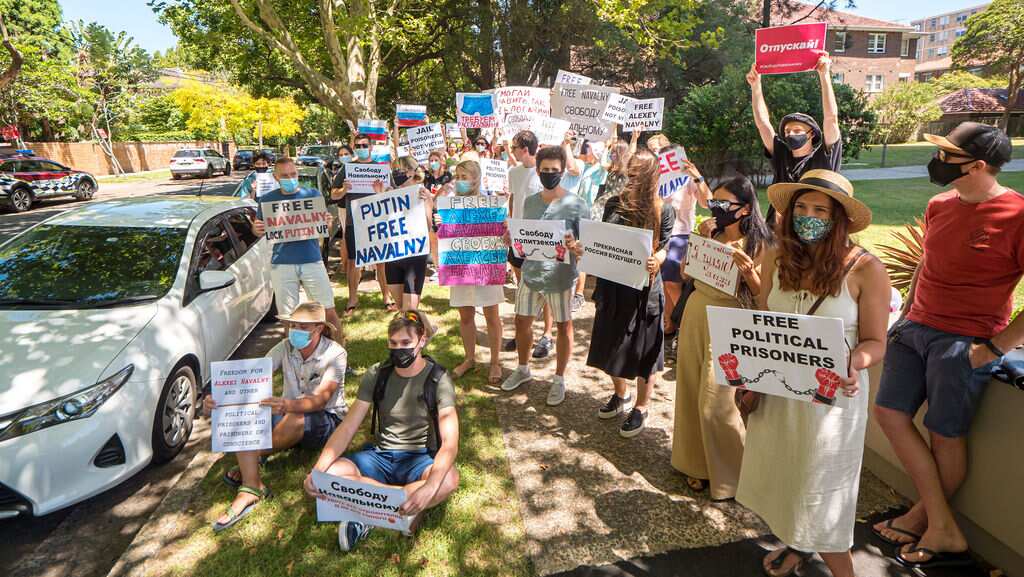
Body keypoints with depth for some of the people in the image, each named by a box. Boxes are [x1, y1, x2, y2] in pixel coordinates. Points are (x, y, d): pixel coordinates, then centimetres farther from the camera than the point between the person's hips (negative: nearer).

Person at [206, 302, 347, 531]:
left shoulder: (335, 353, -17)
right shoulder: (285, 348, -3)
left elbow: (320, 400, -29)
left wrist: (287, 405, -49)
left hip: (328, 420, -5)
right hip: (289, 418, 5)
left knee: (294, 420, -39)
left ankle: (245, 469, -11)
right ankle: (251, 489, -29)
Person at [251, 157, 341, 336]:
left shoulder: (313, 194, 4)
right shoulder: (267, 199, 5)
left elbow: (324, 227, 9)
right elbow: (259, 230, 13)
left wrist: (327, 223, -14)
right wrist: (256, 229, -11)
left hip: (312, 261, 0)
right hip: (282, 265, 1)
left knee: (329, 310, 3)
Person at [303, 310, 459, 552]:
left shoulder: (437, 379, -14)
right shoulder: (376, 375, -3)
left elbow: (450, 443, -22)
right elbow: (347, 428, -6)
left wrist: (428, 488, -40)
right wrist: (317, 470, -23)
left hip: (418, 458, -3)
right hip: (379, 455, 3)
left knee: (449, 480, -37)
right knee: (328, 475, -25)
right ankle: (405, 504, -21)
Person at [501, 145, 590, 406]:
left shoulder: (576, 205, -10)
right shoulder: (529, 202, 5)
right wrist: (512, 238, -5)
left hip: (560, 278, -4)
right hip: (530, 274, 5)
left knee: (563, 326, 10)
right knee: (522, 322, 15)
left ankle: (559, 379, 29)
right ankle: (523, 369, 39)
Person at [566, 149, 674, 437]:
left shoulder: (664, 210, -5)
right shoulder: (615, 204, 5)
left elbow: (662, 250, -8)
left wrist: (655, 262, -31)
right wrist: (582, 250, -11)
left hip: (644, 288, -4)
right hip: (612, 286, 4)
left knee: (643, 350, 6)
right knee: (612, 345, 17)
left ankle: (640, 408, 25)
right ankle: (621, 396, 40)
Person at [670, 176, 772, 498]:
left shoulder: (758, 245, -8)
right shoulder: (711, 237, 8)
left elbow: (764, 295, -11)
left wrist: (748, 271, -28)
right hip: (696, 315, 6)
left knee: (716, 404, 0)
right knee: (691, 395, 13)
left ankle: (729, 476, 21)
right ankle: (698, 463, 32)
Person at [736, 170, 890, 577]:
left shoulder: (865, 270, -13)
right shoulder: (777, 258, -2)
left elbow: (875, 343, -7)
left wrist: (853, 364, -28)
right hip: (775, 390, 4)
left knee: (819, 488, 6)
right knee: (779, 473, 20)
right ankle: (797, 543, 47)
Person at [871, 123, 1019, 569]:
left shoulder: (1015, 215, -14)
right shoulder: (939, 207, 8)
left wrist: (993, 348, -17)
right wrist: (905, 314, 15)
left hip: (964, 342, -7)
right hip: (915, 328, 7)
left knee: (945, 435, 5)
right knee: (890, 414, 6)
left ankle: (925, 516, 28)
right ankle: (943, 526, 18)